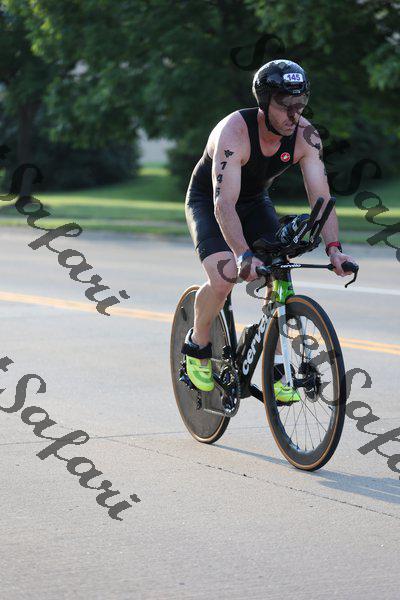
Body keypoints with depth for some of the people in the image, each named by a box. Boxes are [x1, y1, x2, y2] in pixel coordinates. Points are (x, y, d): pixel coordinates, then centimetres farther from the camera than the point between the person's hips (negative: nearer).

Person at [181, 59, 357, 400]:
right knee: (223, 279, -26)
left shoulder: (305, 135, -21)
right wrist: (244, 255, -56)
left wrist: (333, 248, -37)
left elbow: (320, 196, -22)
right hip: (208, 202, -5)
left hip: (255, 201, 5)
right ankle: (197, 345, 2)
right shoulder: (234, 132, -35)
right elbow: (224, 204, -42)